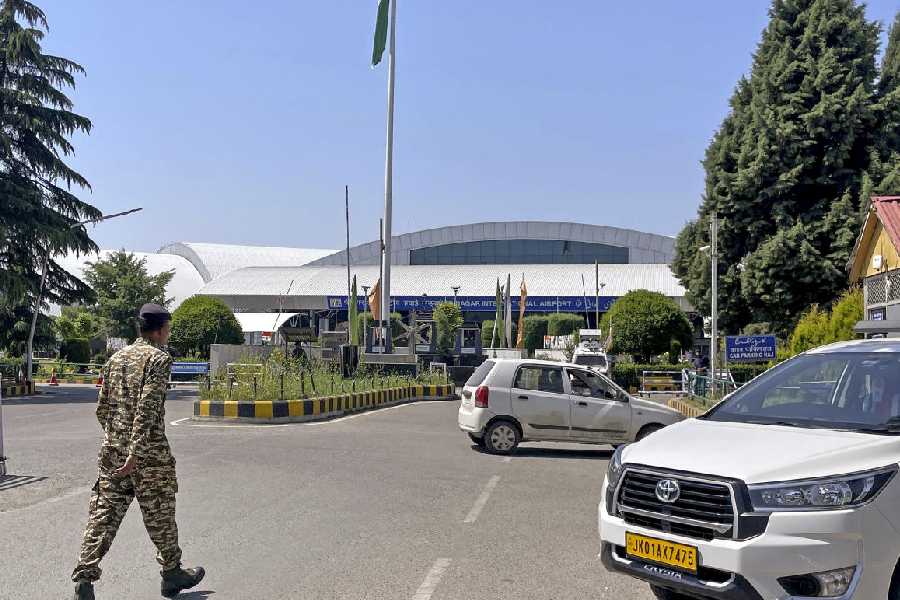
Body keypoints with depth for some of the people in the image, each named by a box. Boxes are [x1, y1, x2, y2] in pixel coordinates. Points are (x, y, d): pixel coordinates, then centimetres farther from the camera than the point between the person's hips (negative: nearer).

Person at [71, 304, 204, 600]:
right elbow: (147, 408, -20)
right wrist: (135, 452, -23)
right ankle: (172, 574, 23)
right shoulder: (159, 358, -10)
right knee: (160, 515, 9)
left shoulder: (115, 358, 12)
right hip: (149, 452, -6)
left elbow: (102, 408, 15)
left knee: (103, 514, 8)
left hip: (112, 450, 6)